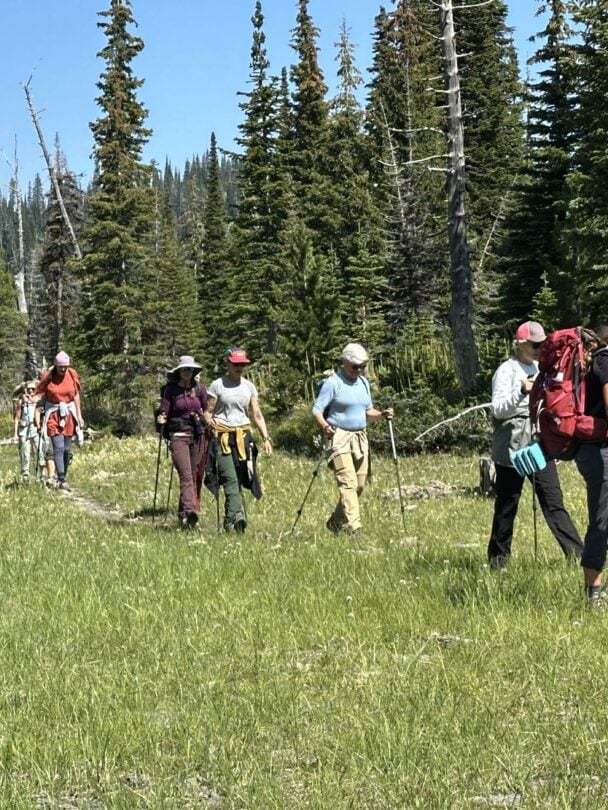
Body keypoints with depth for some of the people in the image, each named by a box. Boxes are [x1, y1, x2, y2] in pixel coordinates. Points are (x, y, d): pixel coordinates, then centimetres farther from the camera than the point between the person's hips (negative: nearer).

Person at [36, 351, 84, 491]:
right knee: (59, 448, -13)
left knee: (66, 448, 7)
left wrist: (79, 415, 6)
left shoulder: (72, 374, -2)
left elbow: (76, 395, 7)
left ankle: (63, 477, 19)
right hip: (53, 415, -3)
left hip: (69, 414, 3)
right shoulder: (47, 377, -10)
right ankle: (61, 481, -17)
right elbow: (39, 395, -6)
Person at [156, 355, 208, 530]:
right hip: (178, 436, -3)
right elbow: (164, 412, 1)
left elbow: (207, 410, 15)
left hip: (198, 436, 4)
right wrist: (161, 419, -19)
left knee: (195, 476, 5)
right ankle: (190, 511, -33)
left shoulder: (200, 389, 7)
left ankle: (183, 516, 15)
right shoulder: (171, 390, 1)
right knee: (186, 476, -18)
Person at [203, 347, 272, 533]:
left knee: (238, 479, 1)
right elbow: (208, 411, 2)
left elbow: (257, 415, 12)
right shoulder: (217, 385, 2)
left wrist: (266, 437, 2)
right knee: (230, 479, -16)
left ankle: (230, 522, 6)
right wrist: (210, 420, -21)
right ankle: (237, 515, -26)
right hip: (222, 436, -3)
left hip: (243, 436, 4)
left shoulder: (249, 386, 12)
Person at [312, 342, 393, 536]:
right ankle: (353, 528, -21)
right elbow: (317, 410, -10)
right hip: (339, 438, -7)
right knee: (348, 483, -16)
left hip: (360, 438, 7)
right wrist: (325, 426, -29)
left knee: (359, 484, 8)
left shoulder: (363, 382, 14)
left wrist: (382, 415, 1)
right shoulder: (333, 383, -8)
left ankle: (336, 522, 24)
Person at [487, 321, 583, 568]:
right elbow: (498, 409, -16)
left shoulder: (540, 369, 13)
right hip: (511, 450, -5)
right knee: (506, 506, 3)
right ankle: (497, 560, 14)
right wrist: (522, 392, -32)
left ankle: (577, 555, -2)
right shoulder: (507, 371, -7)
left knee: (554, 501, 1)